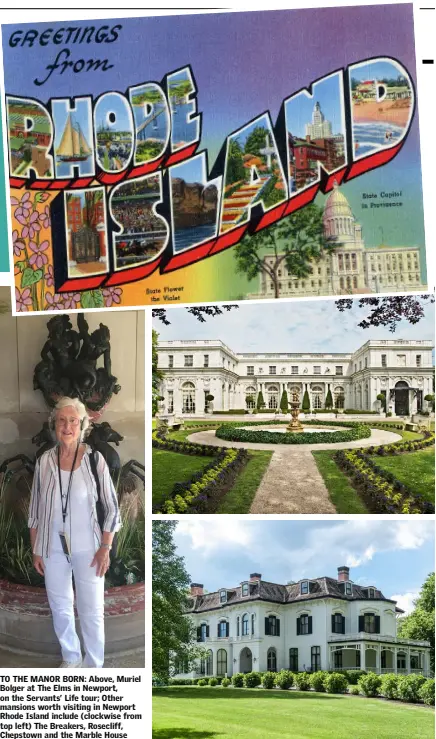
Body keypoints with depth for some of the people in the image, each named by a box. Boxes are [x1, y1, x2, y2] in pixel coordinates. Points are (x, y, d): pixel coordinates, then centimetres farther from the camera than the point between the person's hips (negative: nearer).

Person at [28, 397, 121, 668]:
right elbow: (35, 510, 5)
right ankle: (70, 656, 38)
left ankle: (94, 665, 26)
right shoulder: (44, 461, -3)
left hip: (87, 548, -3)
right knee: (60, 607, 16)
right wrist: (36, 550, 5)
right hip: (53, 548, 3)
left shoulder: (95, 459, -10)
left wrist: (105, 548, -11)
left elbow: (111, 507, -7)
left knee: (92, 611, 6)